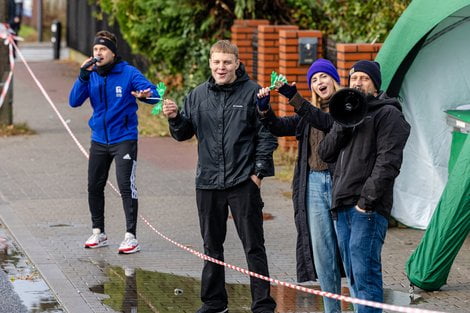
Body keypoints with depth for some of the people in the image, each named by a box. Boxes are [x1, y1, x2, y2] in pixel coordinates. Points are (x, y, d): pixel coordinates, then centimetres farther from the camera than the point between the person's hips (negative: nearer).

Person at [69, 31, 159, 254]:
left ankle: (131, 236, -9)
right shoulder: (91, 75, 4)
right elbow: (74, 102, -5)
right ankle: (98, 233, 25)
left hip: (124, 139, -5)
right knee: (94, 187, 11)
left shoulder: (128, 73, -9)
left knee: (126, 186, -11)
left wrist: (144, 95, -41)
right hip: (99, 140, 5)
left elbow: (154, 94, -17)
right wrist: (83, 76, -17)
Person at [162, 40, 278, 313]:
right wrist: (175, 118, -7)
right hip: (208, 182, 5)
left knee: (254, 246, -1)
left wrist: (259, 171, -10)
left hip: (243, 182, -4)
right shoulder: (199, 95, 9)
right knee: (212, 246, 13)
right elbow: (184, 133, 14)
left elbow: (267, 134, -4)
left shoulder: (252, 93, -4)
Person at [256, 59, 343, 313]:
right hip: (314, 184, 6)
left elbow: (327, 122, -21)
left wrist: (293, 98, -28)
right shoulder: (308, 113, 16)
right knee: (322, 251, 7)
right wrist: (264, 108, -12)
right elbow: (279, 127, 8)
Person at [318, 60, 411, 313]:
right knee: (353, 275, 10)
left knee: (365, 273, -14)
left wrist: (368, 198, -18)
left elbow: (388, 161, -12)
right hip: (343, 206, 8)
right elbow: (325, 153, 14)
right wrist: (342, 126, -2)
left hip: (368, 208, -8)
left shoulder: (388, 114, -2)